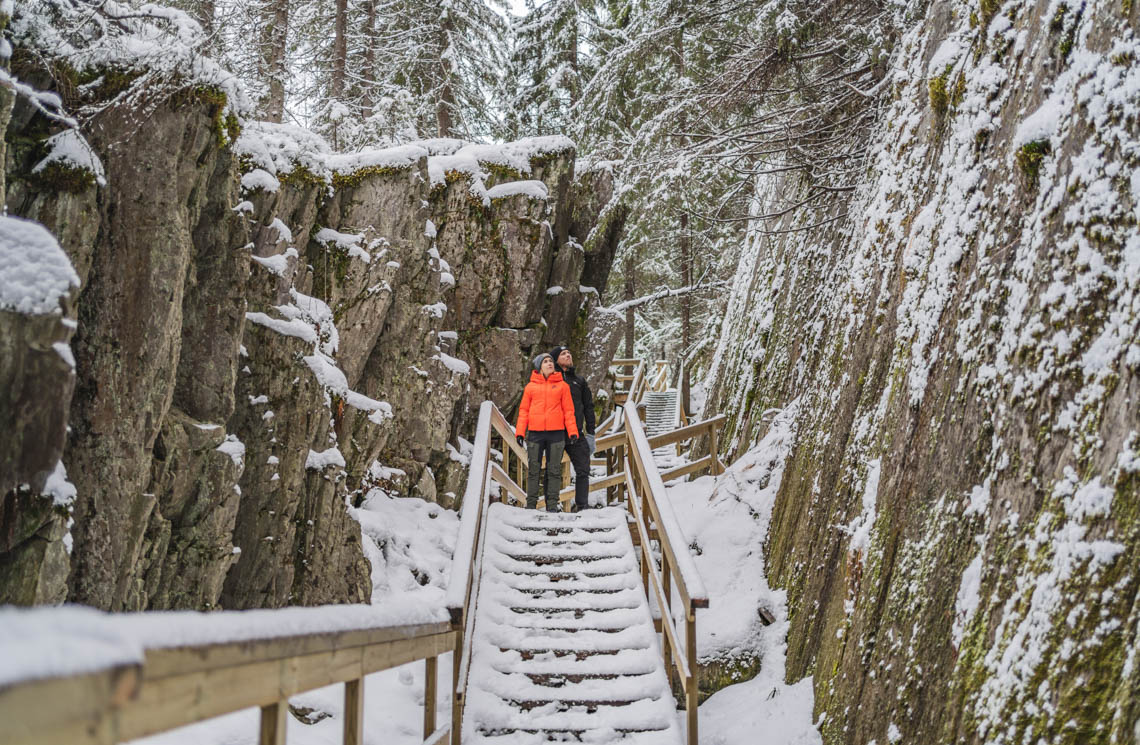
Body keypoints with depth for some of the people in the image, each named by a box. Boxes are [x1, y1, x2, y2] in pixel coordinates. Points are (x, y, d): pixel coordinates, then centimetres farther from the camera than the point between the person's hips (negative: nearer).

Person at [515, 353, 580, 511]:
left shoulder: (562, 385, 8)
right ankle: (531, 504, 10)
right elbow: (524, 410, 9)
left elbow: (568, 410, 5)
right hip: (535, 433, 1)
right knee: (533, 470, 3)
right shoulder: (530, 386, 9)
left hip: (556, 433, 0)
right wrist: (520, 432, -1)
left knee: (554, 470, 2)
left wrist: (573, 431, -4)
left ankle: (552, 504, 7)